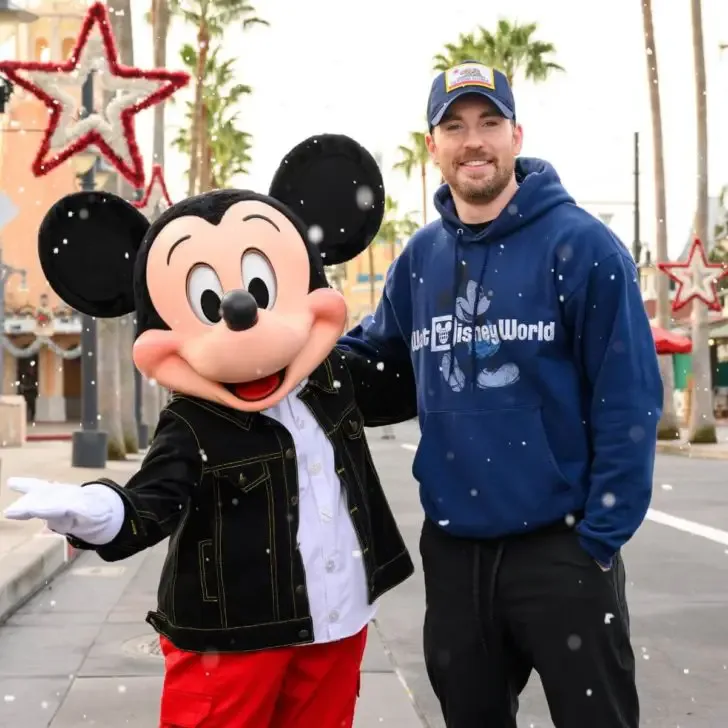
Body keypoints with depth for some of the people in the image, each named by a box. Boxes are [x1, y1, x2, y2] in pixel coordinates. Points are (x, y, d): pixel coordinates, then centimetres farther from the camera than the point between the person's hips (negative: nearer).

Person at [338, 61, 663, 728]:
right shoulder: (421, 257, 6)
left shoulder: (581, 245, -9)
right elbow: (374, 353, 19)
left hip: (558, 544, -5)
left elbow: (628, 399, -12)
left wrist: (601, 536, -14)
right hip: (452, 548, 5)